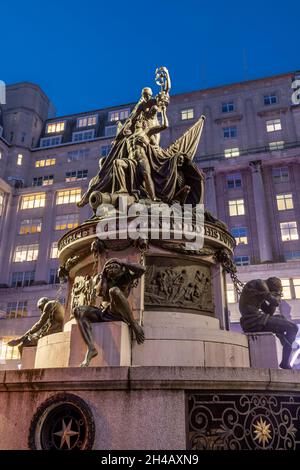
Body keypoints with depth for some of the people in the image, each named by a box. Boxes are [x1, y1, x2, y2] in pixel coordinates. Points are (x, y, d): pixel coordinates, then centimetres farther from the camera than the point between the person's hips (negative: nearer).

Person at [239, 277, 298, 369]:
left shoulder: (260, 293, 24)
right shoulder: (259, 283, -5)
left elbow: (269, 312, 20)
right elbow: (275, 302, -6)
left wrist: (276, 298, 15)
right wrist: (278, 295, 13)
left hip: (249, 323, 10)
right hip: (255, 320, -10)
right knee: (293, 328, -4)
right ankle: (284, 363, 4)